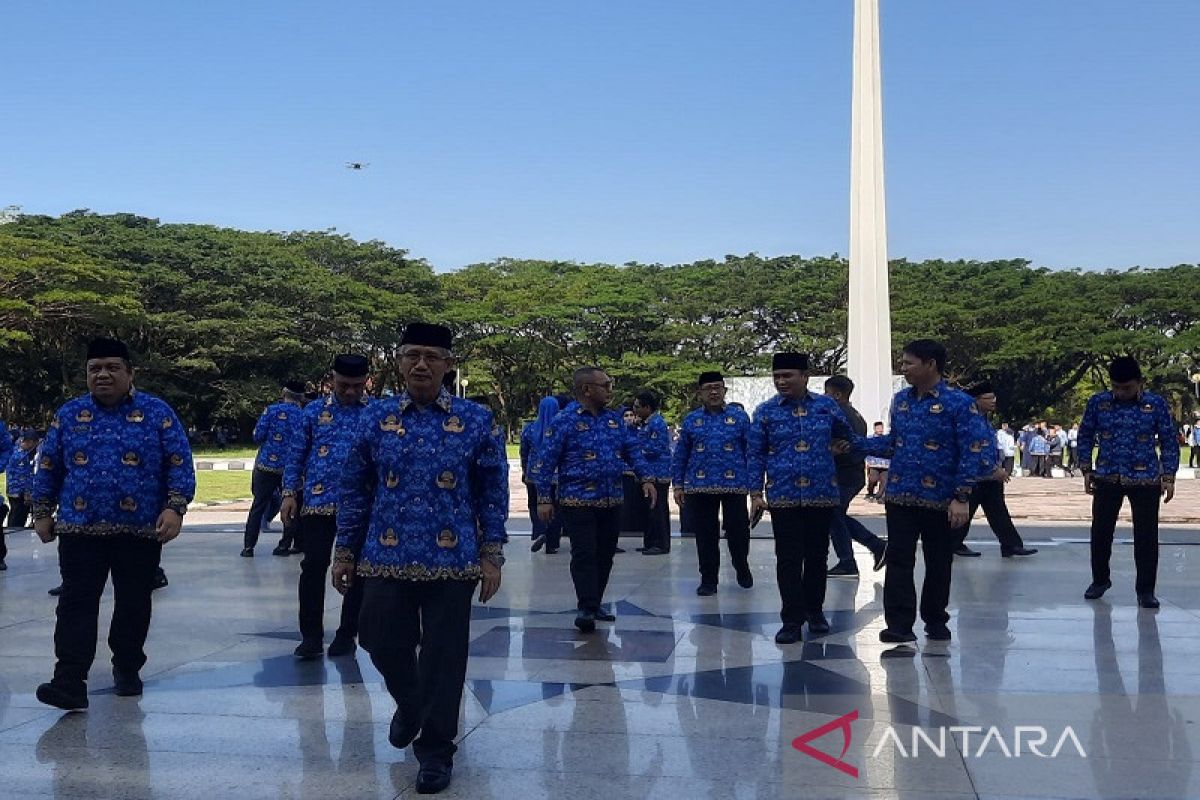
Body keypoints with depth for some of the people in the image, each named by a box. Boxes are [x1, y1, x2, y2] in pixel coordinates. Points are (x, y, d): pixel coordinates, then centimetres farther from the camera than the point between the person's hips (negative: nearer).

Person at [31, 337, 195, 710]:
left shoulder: (157, 412, -2)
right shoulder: (69, 414, 7)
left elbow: (180, 465, -5)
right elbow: (48, 466, 12)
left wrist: (175, 508, -15)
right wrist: (42, 513, 9)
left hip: (140, 530, -1)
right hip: (79, 529, 2)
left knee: (133, 604, 10)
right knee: (76, 604, -3)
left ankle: (127, 669, 27)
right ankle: (69, 683, -3)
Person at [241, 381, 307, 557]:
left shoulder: (272, 410, -4)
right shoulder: (304, 415, 0)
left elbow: (258, 436, -6)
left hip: (267, 464, -1)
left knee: (258, 506, 6)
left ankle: (248, 546, 4)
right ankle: (285, 545, 15)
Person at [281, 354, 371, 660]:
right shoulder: (314, 411, 7)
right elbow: (296, 455, 8)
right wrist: (289, 493, 0)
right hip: (318, 501, 1)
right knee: (314, 566, -3)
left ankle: (347, 634, 18)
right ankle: (311, 635, 8)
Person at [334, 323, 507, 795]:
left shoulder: (476, 420, 0)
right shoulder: (375, 418, 4)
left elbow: (493, 493, 2)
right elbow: (355, 490, 8)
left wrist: (491, 555, -3)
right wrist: (345, 552, 6)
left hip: (452, 561, -1)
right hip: (385, 558, 2)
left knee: (444, 655, 3)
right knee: (383, 644, 8)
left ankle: (436, 749, 22)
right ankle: (409, 706, 41)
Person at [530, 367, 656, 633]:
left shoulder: (614, 419, 11)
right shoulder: (565, 421, -9)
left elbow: (632, 448, 17)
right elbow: (544, 461, -9)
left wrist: (645, 478, 5)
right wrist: (544, 498, -12)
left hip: (611, 502, 7)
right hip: (578, 502, -6)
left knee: (605, 555, 9)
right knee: (584, 554, -9)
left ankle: (594, 605, 20)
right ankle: (586, 609, -6)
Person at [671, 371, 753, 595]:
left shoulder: (739, 417, 3)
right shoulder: (690, 421, 7)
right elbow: (680, 456, 9)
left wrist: (754, 483, -3)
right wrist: (678, 485, 4)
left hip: (735, 485, -1)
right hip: (699, 487, 1)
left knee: (738, 531, 4)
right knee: (705, 535, 5)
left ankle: (742, 568, 32)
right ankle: (708, 580, 17)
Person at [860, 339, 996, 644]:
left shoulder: (958, 403, -11)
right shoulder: (900, 400, 8)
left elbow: (978, 451, -14)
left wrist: (962, 497, -18)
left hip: (940, 500, -4)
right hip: (900, 497, 4)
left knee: (938, 563, 10)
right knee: (898, 561, 0)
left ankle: (936, 622, 27)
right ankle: (899, 625, 5)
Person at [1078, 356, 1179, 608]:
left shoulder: (1157, 404, -4)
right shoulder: (1098, 402, -2)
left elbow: (1169, 442, 1)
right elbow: (1086, 436, 8)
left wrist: (1168, 477, -3)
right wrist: (1086, 470, 3)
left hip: (1146, 481, -1)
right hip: (1107, 479, 2)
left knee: (1146, 536, 1)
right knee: (1100, 531, 9)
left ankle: (1145, 589, 13)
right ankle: (1100, 579, 28)